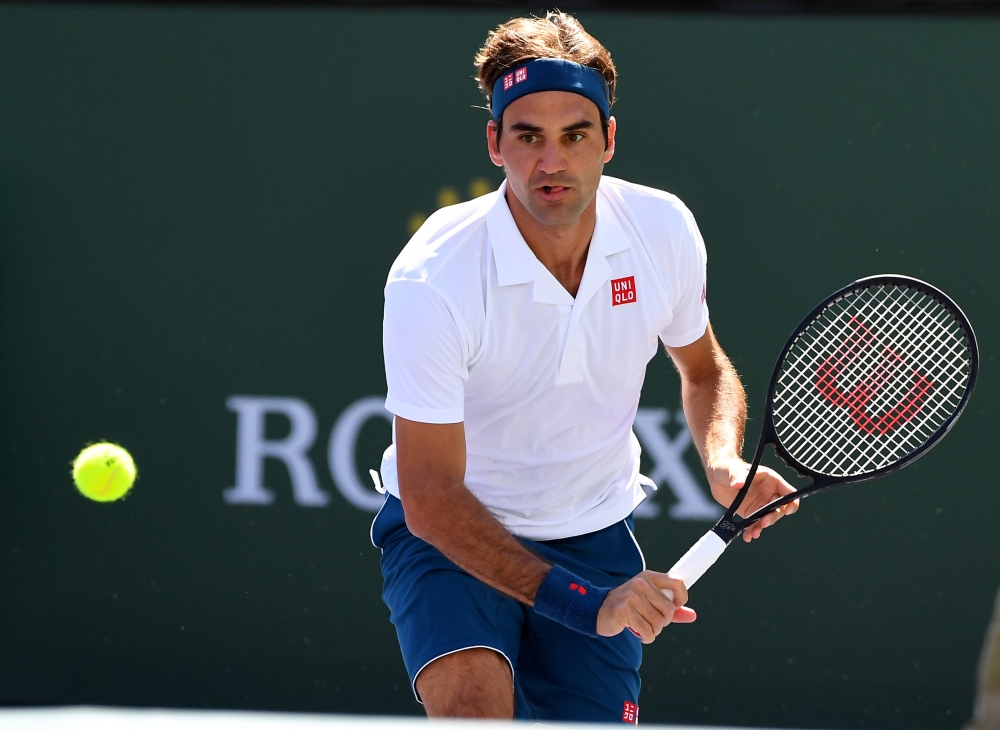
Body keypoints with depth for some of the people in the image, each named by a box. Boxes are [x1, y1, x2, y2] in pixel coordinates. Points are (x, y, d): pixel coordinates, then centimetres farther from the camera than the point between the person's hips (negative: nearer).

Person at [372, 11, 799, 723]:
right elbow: (431, 497, -26)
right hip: (451, 530, -4)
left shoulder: (665, 230, -12)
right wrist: (585, 604, -33)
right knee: (472, 697, -32)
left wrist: (724, 462, -13)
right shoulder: (431, 281, -27)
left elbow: (705, 370, 10)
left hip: (597, 536, 4)